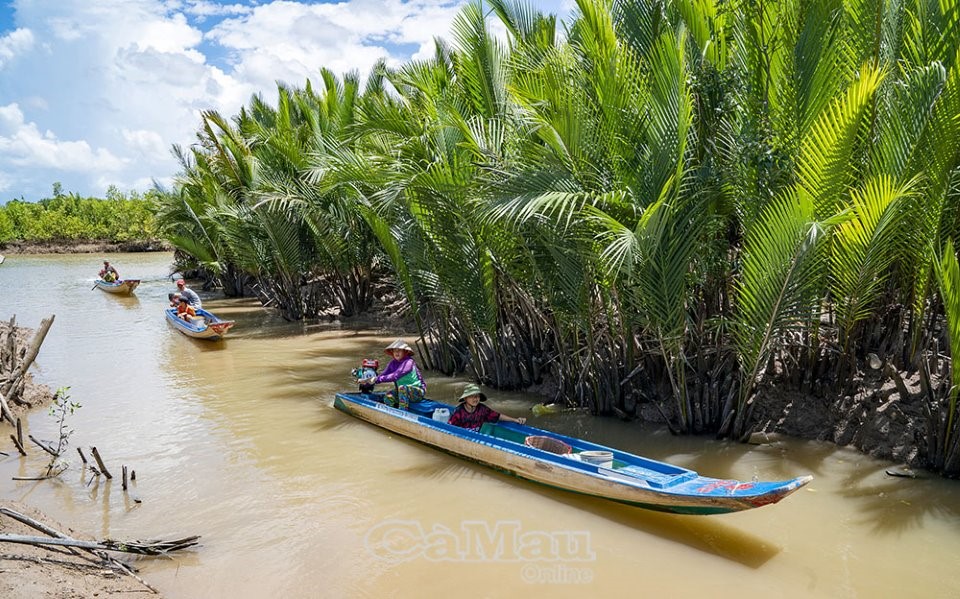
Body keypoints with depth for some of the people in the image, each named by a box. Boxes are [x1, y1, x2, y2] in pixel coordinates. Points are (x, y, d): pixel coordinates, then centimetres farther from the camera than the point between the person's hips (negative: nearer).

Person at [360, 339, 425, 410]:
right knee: (389, 397, -20)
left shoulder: (408, 362, -21)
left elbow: (395, 376, -31)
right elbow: (383, 374, -4)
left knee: (402, 388, -34)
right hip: (402, 391, 6)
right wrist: (366, 380, -16)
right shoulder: (393, 363, 3)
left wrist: (377, 379, -33)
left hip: (417, 391, -6)